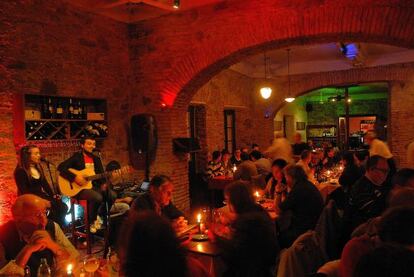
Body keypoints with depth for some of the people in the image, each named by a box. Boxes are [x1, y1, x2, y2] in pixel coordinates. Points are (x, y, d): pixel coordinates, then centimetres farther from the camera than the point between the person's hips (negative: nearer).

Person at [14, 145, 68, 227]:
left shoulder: (38, 167, 10)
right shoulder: (20, 171, -12)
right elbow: (24, 191, -16)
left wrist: (53, 195, 0)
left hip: (41, 196, 7)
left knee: (63, 207, -14)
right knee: (51, 209, -27)